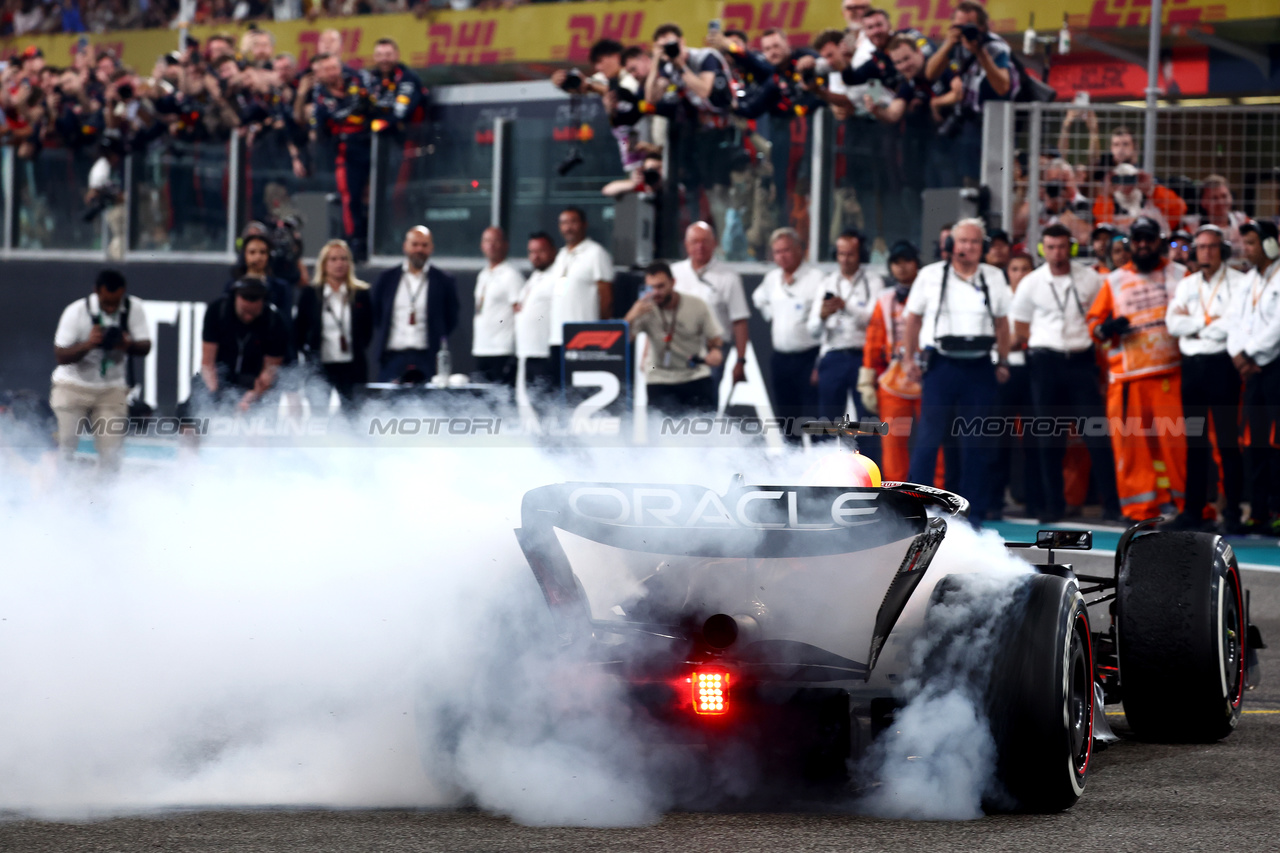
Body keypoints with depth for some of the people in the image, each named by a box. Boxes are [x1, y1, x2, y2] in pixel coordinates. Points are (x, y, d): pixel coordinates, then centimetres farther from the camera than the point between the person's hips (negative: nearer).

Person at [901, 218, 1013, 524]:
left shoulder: (994, 278, 8)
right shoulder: (930, 275, 3)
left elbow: (1001, 323, 15)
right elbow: (914, 318, 7)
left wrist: (1003, 362, 9)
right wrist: (910, 358, 1)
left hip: (979, 367, 2)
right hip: (940, 364, -2)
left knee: (976, 442, 5)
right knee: (930, 438, -3)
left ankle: (973, 511, 10)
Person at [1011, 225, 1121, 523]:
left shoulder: (1089, 278, 2)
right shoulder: (1031, 284, 2)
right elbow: (1020, 331, 8)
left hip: (1081, 360, 0)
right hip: (1045, 362, 0)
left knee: (1096, 432, -5)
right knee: (1049, 439, 3)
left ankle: (1111, 503, -1)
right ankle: (1053, 504, 10)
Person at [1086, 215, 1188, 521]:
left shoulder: (1179, 275, 9)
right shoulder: (1114, 281, 13)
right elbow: (1094, 323, 13)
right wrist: (1106, 327, -9)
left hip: (1170, 373, -1)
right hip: (1126, 375, 1)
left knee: (1173, 438, -5)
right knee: (1129, 439, -2)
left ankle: (1172, 501, 5)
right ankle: (1138, 506, 4)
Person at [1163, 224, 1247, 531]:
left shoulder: (1237, 282, -2)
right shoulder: (1186, 285, 14)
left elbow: (1236, 324, -15)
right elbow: (1173, 323, 2)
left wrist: (1193, 323, -5)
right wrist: (1210, 322, -9)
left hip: (1221, 365, -5)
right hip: (1191, 365, 5)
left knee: (1227, 440, -5)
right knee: (1194, 440, 8)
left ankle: (1233, 511, -2)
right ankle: (1193, 510, 12)